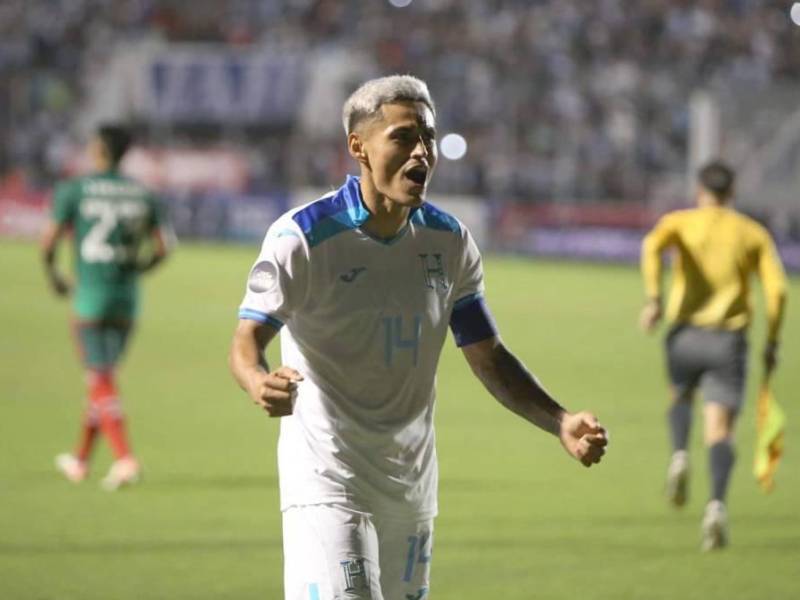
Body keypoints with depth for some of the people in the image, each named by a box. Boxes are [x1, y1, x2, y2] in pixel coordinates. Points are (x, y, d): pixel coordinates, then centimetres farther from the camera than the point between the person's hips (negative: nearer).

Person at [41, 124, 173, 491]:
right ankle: (81, 459, 27)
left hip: (90, 296, -5)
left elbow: (49, 242, -7)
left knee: (101, 381, -6)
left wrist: (52, 275, 11)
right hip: (127, 298, 5)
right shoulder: (143, 196, 5)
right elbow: (162, 247, 4)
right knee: (102, 378, 17)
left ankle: (124, 458, -21)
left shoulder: (74, 191, -7)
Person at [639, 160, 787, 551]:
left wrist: (653, 298, -22)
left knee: (681, 398, 29)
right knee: (719, 429, -5)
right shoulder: (753, 234, 9)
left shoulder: (679, 222, 6)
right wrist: (772, 343, 9)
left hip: (685, 332, 1)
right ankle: (717, 504, -28)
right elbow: (776, 289, 0)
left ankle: (679, 455, 0)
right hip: (729, 339, 0)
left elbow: (652, 245, -17)